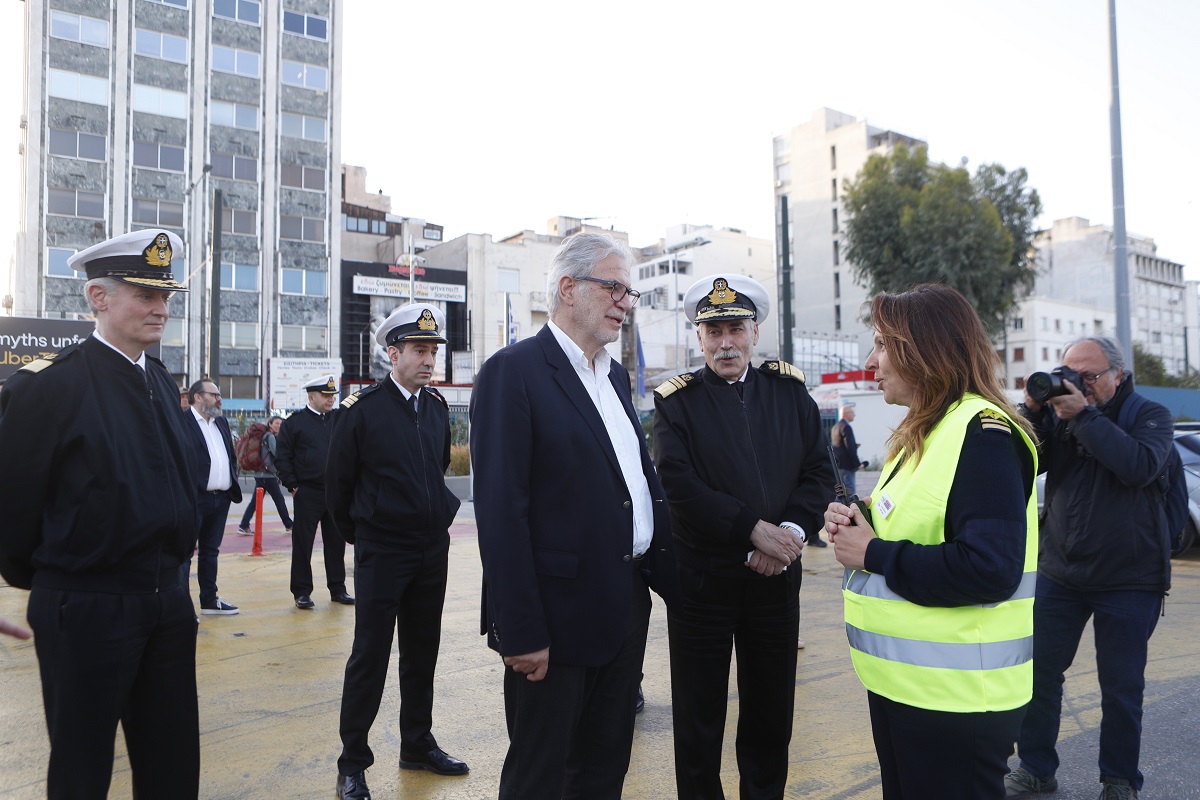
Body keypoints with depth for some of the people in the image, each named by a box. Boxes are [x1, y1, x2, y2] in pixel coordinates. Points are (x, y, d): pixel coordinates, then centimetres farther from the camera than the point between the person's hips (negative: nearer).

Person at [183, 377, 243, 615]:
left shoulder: (222, 422, 17)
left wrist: (233, 481, 11)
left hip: (221, 498, 8)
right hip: (196, 498, -8)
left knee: (210, 550, 16)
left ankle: (209, 600, 24)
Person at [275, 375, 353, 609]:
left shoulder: (340, 419, 9)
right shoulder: (294, 422, 0)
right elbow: (282, 457, -1)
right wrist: (292, 485, -5)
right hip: (307, 494, -3)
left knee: (336, 543, 9)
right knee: (302, 544, 3)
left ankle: (337, 588, 19)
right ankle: (302, 592, 14)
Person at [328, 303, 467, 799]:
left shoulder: (438, 407, 6)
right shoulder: (362, 408, -10)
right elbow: (338, 483, -2)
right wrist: (359, 534, 7)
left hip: (433, 550, 5)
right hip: (382, 553, -5)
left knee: (422, 652, 15)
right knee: (370, 656, 2)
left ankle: (417, 745, 30)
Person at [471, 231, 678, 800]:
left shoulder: (614, 375, 12)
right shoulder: (513, 372, -14)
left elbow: (645, 482, 13)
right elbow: (500, 510, -18)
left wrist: (669, 577, 7)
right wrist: (520, 631, -19)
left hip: (627, 607, 8)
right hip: (559, 616, -7)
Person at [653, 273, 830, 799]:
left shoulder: (790, 390, 6)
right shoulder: (677, 401, -4)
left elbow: (818, 471, 2)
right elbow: (679, 485, -15)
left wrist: (793, 530, -14)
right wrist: (755, 529, -21)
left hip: (777, 576, 3)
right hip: (702, 575, -3)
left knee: (772, 711, 16)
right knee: (699, 713, 9)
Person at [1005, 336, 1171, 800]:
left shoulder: (1149, 415, -3)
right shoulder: (1059, 414, 5)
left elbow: (1140, 466, -23)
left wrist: (1086, 415, -24)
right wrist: (1033, 410, -15)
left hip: (1129, 581, -3)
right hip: (1059, 571, 3)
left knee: (1121, 687, 8)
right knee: (1038, 671, 7)